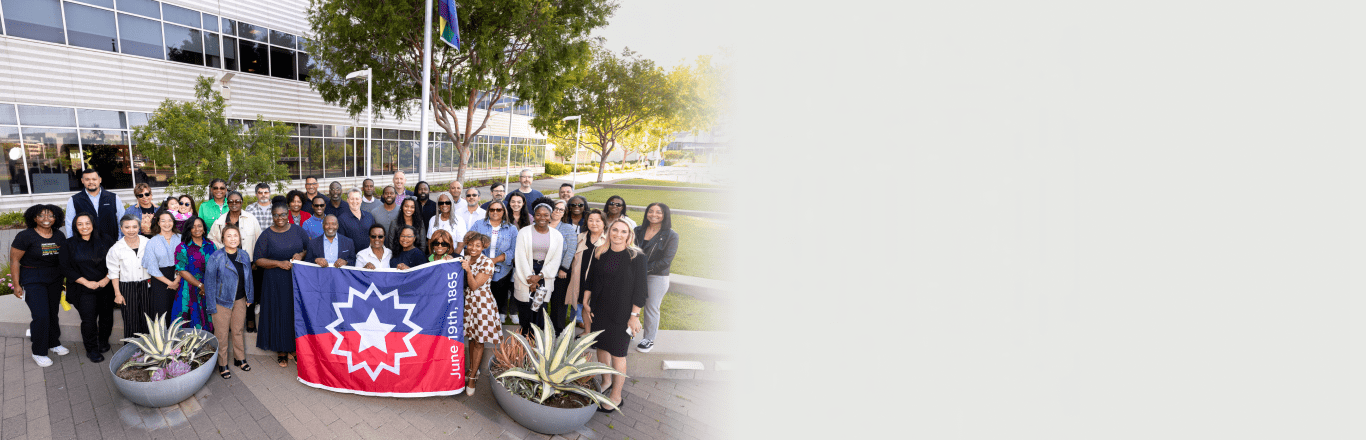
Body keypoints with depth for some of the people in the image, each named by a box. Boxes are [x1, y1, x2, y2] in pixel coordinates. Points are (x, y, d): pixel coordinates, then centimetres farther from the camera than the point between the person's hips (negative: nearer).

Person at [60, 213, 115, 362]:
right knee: (88, 318, -6)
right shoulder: (70, 244, 1)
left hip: (106, 287, 1)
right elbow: (66, 268, -1)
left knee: (106, 315, 7)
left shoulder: (105, 241, 3)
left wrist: (106, 279, -9)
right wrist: (86, 282, -10)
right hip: (83, 289, -1)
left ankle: (103, 343, 28)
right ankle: (91, 349, 8)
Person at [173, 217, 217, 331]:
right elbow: (182, 271, -7)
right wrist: (201, 285, -12)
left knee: (207, 325, 6)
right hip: (190, 291, -3)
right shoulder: (182, 247, -2)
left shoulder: (211, 246, 8)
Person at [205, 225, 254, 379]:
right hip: (222, 301, -4)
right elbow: (209, 281, -10)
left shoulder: (244, 255, 1)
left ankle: (240, 359, 31)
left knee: (238, 330, 17)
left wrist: (250, 297, 11)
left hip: (240, 300, 4)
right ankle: (222, 365, 19)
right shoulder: (216, 257, -14)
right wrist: (212, 305, -11)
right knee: (221, 334, 6)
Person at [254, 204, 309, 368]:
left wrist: (302, 255, -11)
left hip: (298, 279, 2)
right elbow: (258, 260, -3)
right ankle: (281, 351, 15)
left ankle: (296, 348, 17)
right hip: (276, 282, -1)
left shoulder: (297, 230, 4)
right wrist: (279, 263, -16)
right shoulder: (266, 235, -2)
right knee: (279, 314, 3)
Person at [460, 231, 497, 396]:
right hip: (468, 301, 5)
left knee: (478, 342, 0)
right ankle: (472, 369, 28)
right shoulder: (465, 259, 5)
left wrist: (468, 270, -29)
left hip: (482, 303, -5)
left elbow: (475, 285, -16)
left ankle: (472, 377, 9)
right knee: (471, 338, 13)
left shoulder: (487, 263, -12)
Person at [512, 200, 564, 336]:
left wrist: (539, 276, -10)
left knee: (538, 309, 1)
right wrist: (529, 281, -11)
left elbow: (556, 260, 2)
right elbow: (521, 257, -6)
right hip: (525, 276, -1)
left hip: (545, 277, 2)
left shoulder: (557, 236, 4)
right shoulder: (524, 232, -1)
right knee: (525, 312, -2)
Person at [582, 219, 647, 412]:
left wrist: (635, 315, -12)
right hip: (599, 309, 5)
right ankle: (606, 382, 40)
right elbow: (590, 278, 11)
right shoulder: (599, 252, 2)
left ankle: (616, 396, 17)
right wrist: (586, 302, 8)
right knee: (601, 346, 17)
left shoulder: (636, 257, -12)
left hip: (621, 312, -5)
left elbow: (639, 289, -11)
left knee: (617, 352, 3)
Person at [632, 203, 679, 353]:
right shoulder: (638, 231, 6)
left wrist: (645, 269, -13)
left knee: (651, 308, 4)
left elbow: (666, 261, -10)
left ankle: (649, 339, 19)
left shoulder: (671, 236, -6)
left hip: (657, 277, -4)